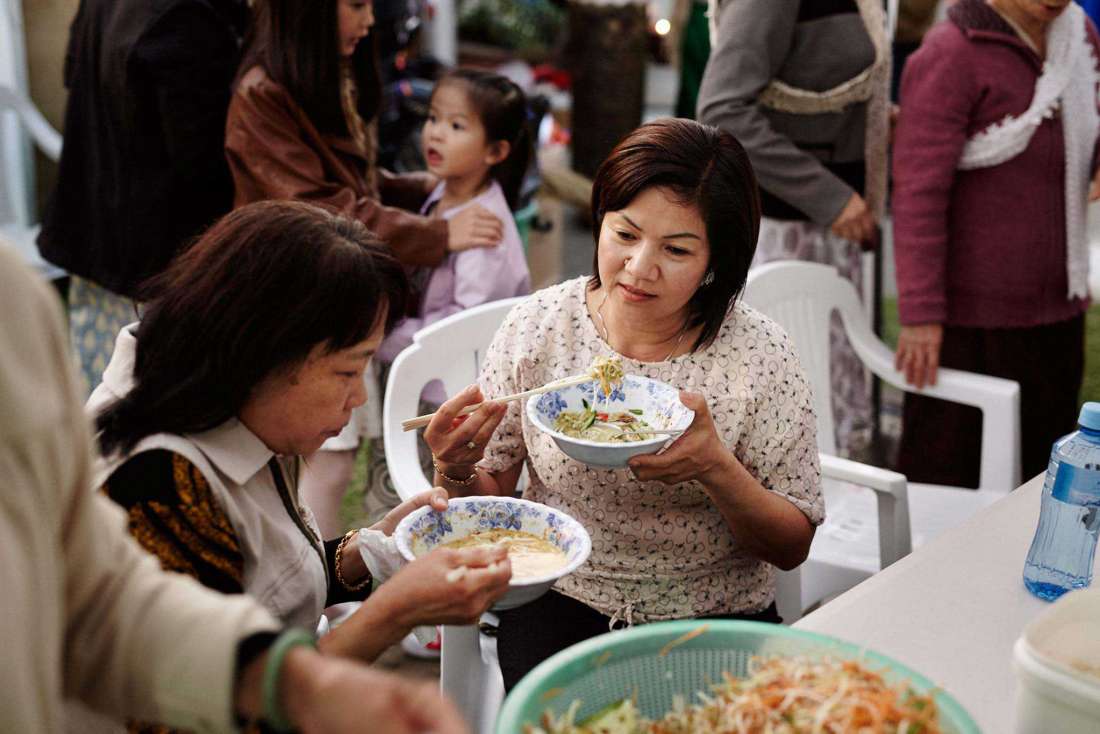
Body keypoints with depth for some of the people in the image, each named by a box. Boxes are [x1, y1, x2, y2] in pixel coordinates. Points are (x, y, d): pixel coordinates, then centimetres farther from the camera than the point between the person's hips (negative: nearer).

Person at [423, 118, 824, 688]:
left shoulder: (760, 358, -10)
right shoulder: (537, 327, -6)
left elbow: (793, 546, -5)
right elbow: (486, 506, 2)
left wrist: (716, 468, -24)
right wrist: (457, 471, -21)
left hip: (720, 618, 0)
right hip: (561, 603, 1)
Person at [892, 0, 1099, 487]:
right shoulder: (949, 56, -13)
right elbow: (918, 193, -17)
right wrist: (920, 315, -20)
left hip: (1058, 309, 7)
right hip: (971, 318, -7)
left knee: (1049, 468, 15)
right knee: (945, 479, 2)